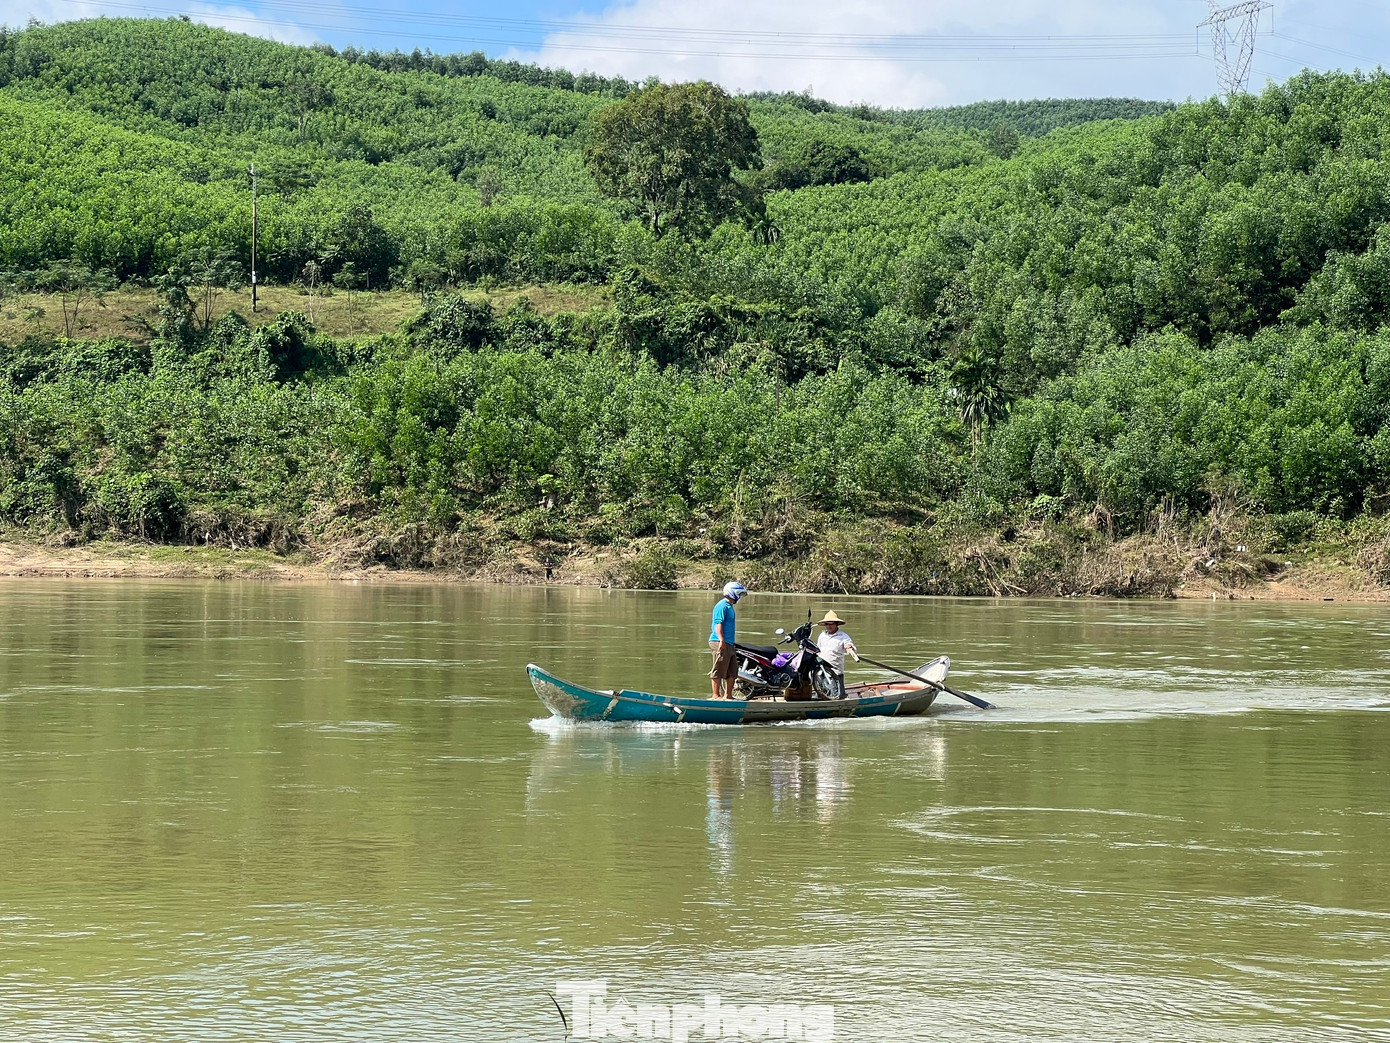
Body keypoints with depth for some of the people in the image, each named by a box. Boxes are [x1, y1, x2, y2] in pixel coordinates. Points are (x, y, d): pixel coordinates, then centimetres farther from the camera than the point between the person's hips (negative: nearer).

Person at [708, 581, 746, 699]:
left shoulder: (729, 606, 20)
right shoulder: (722, 606, -11)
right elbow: (718, 624, -20)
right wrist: (721, 641, -27)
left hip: (729, 644, 10)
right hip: (721, 644, -10)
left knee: (732, 671, 12)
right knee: (719, 670, -6)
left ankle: (728, 695, 19)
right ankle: (716, 695, -3)